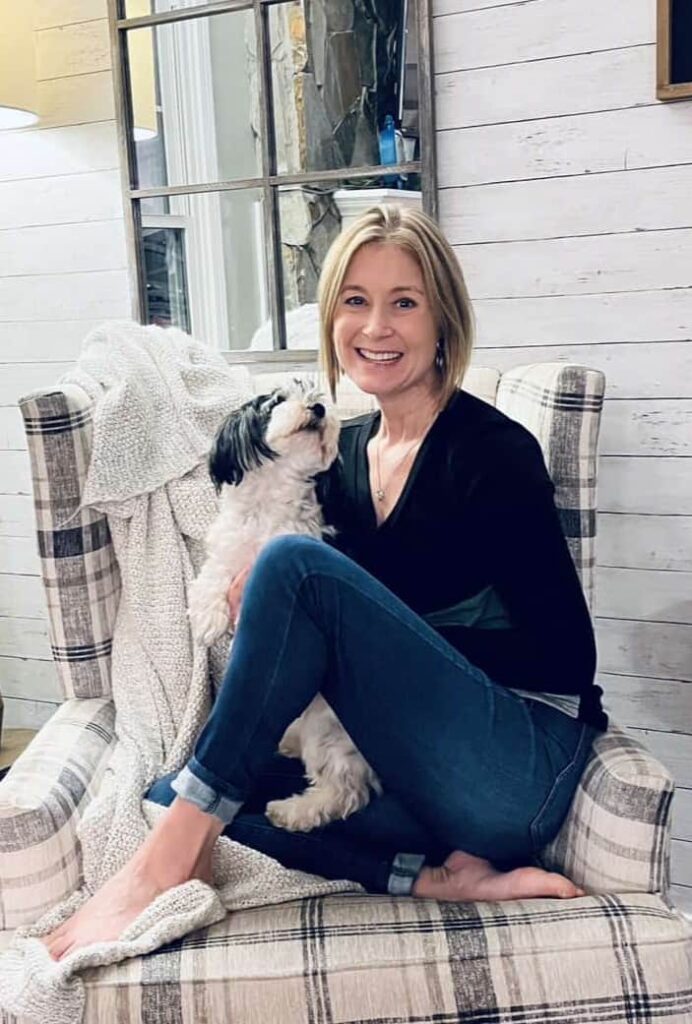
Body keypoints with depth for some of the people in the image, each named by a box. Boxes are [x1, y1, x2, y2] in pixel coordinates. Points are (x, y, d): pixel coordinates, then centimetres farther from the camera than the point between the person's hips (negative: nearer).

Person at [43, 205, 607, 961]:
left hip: (521, 769, -7)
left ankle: (168, 861, -17)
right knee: (173, 793, -7)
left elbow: (564, 651, -12)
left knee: (296, 563, -25)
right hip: (412, 770, 7)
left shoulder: (492, 452, -10)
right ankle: (436, 878, -15)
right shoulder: (348, 453, 10)